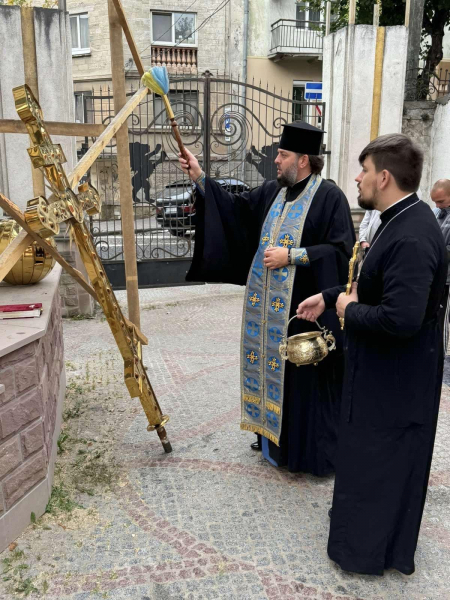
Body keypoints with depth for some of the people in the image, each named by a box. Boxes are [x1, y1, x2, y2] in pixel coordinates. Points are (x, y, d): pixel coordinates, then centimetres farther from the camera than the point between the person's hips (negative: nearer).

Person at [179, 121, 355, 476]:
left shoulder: (329, 197, -11)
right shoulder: (272, 192, 10)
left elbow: (341, 250, -16)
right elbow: (235, 208, 14)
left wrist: (291, 255, -19)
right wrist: (200, 178, 9)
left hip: (304, 307, -7)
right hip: (270, 306, 7)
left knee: (304, 375, 3)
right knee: (273, 367, 16)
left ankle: (311, 450, 20)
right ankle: (276, 437, 34)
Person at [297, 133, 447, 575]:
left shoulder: (411, 237, -29)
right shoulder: (402, 220, 3)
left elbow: (401, 319, -36)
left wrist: (350, 311, -19)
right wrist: (330, 297, 11)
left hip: (394, 377, -10)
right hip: (385, 369, 10)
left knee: (377, 458, 9)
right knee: (374, 452, 25)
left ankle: (368, 548, 32)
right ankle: (368, 525, 47)